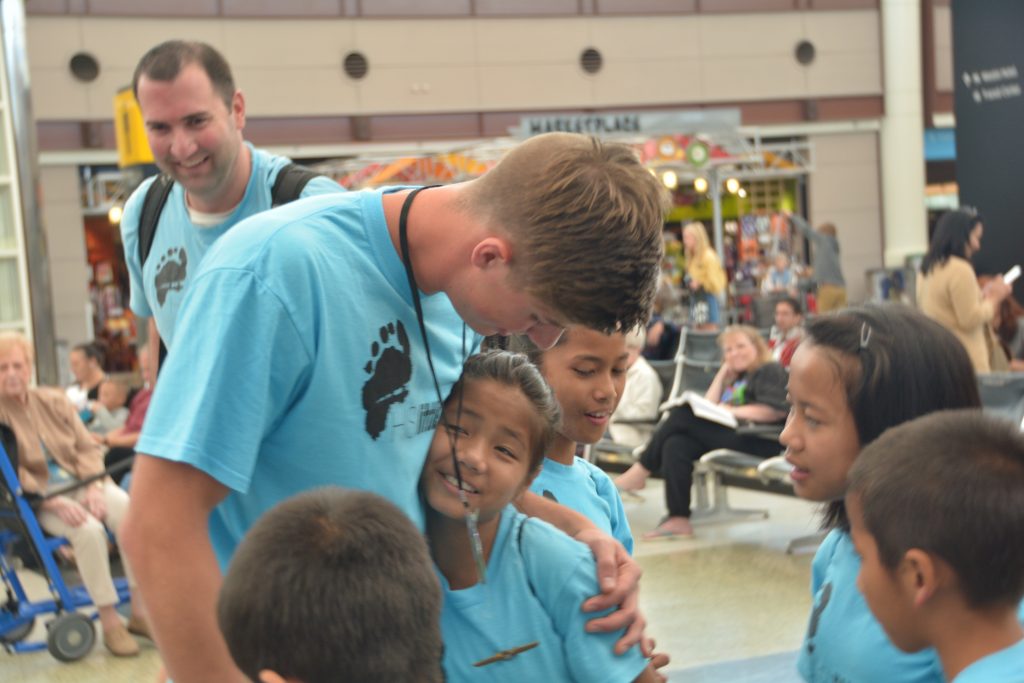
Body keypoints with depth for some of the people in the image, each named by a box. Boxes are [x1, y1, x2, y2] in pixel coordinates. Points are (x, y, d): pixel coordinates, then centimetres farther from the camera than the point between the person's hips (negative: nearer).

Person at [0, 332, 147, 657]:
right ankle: (109, 622, -22)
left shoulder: (54, 401, 9)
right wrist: (55, 502, -23)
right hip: (39, 498, -4)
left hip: (82, 483, 4)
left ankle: (140, 612, -15)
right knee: (88, 529, -34)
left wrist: (94, 488, -12)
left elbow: (87, 448, 7)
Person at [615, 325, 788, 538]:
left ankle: (639, 472, -11)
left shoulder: (770, 371, 6)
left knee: (682, 414, -20)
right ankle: (679, 519, -29)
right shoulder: (735, 379, 33)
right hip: (730, 435, 8)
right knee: (676, 445, -22)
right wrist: (723, 373, 20)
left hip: (757, 442, -8)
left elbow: (776, 411, -12)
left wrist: (734, 411, -16)